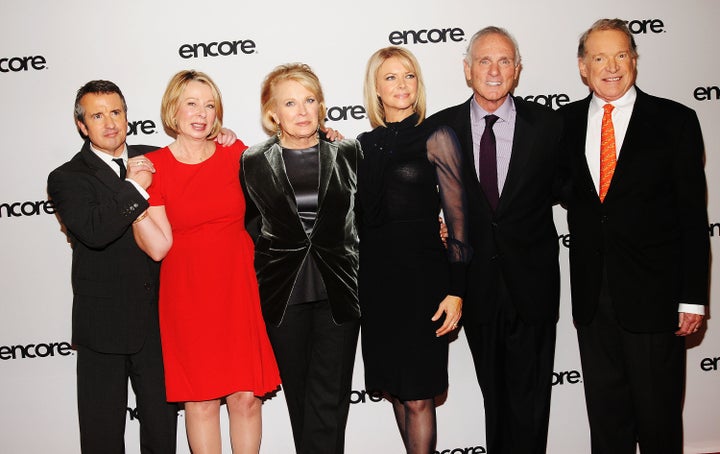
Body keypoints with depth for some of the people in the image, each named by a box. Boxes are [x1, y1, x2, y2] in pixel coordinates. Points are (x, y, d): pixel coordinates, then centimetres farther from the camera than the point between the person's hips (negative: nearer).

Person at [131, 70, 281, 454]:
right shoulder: (151, 166, -3)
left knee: (247, 397, 5)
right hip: (188, 297, -2)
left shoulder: (235, 153, 3)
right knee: (201, 400, 5)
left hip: (239, 291, 2)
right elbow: (158, 247, -9)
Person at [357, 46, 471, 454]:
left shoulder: (436, 138, -3)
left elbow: (457, 220, -5)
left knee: (418, 397, -2)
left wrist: (456, 290, -11)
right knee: (396, 390, 13)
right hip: (376, 276, 5)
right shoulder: (364, 144, 10)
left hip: (422, 273, -5)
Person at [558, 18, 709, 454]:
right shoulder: (566, 123, 5)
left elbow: (693, 215, -4)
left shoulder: (675, 121, -3)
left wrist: (693, 297, -8)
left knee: (659, 415, 10)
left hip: (653, 293, -3)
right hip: (592, 295, 3)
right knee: (605, 413, 15)